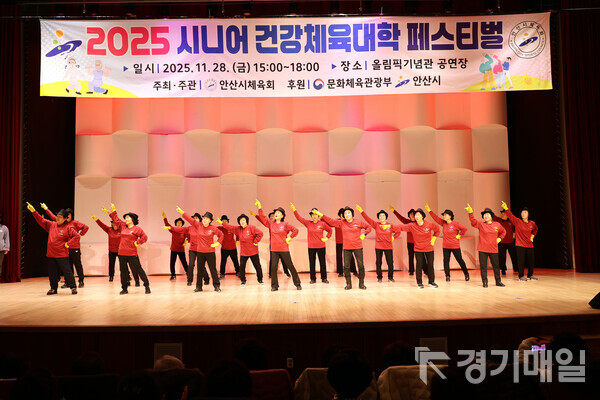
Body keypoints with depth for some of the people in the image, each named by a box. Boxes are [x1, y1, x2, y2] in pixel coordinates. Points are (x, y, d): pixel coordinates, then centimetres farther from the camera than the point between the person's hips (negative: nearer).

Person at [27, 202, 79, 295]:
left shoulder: (68, 228, -7)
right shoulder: (51, 225, 9)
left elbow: (76, 235, -13)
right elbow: (41, 220, 11)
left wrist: (68, 244, -14)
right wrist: (33, 211, 4)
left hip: (62, 255, -6)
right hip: (51, 254, 6)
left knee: (67, 271, -4)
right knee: (52, 272, 11)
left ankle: (73, 287, 3)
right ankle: (53, 288, 22)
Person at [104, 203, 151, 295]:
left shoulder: (137, 229, -3)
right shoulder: (123, 226, 12)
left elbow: (144, 237, -3)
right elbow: (116, 219, 22)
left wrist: (137, 242, -11)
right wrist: (112, 212, 22)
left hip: (132, 254, -6)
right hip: (122, 253, 6)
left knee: (138, 269, -4)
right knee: (123, 271, 8)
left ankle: (147, 285, 3)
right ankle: (124, 289, 18)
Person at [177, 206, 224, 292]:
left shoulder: (213, 228, -6)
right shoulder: (198, 225, -1)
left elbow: (221, 234, 6)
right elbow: (190, 219, -2)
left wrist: (217, 243, -4)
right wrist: (182, 212, -7)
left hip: (210, 252, -3)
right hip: (200, 252, 3)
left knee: (213, 269, 1)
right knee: (200, 270, 10)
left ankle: (217, 286, 10)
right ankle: (198, 286, 20)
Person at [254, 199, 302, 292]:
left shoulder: (285, 224, -2)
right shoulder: (271, 224, 7)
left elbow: (295, 230, -6)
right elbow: (263, 217, 1)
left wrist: (289, 238, -7)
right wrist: (259, 207, -7)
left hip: (284, 249, -3)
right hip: (274, 250, 3)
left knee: (290, 266, 4)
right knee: (273, 267, -2)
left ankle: (297, 284, 15)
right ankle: (274, 286, 8)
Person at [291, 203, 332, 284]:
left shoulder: (322, 224, -2)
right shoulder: (308, 223, 1)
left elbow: (330, 230, 10)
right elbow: (299, 218, -2)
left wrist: (326, 238, -1)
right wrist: (294, 210, -12)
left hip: (321, 246, -1)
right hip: (311, 247, 1)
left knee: (322, 263, 6)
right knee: (312, 263, 7)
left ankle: (324, 278, 16)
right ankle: (313, 279, 16)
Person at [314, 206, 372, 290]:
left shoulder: (358, 222, -1)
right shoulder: (341, 223, 2)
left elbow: (368, 227, 9)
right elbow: (330, 221, -1)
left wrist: (364, 234, -4)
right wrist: (321, 215, -7)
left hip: (358, 247, -1)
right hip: (347, 248, 1)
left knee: (361, 265, 1)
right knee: (346, 266, 1)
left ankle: (361, 284, 13)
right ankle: (348, 284, 14)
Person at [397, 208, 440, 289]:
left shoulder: (429, 224, -10)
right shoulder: (412, 226, -12)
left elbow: (437, 230, 6)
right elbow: (401, 227, -17)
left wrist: (433, 239, -1)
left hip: (429, 248, 1)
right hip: (418, 249, -1)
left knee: (430, 265, 7)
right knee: (419, 265, 3)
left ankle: (431, 281, 21)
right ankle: (419, 283, 14)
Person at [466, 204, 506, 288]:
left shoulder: (497, 225, 5)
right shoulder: (480, 224, -1)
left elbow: (503, 232, 23)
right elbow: (473, 221, -18)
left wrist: (499, 238, 7)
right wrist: (470, 212, -32)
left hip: (493, 249, 2)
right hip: (483, 249, -2)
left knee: (496, 266, 10)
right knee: (483, 266, 1)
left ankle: (498, 281, 23)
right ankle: (485, 282, 11)